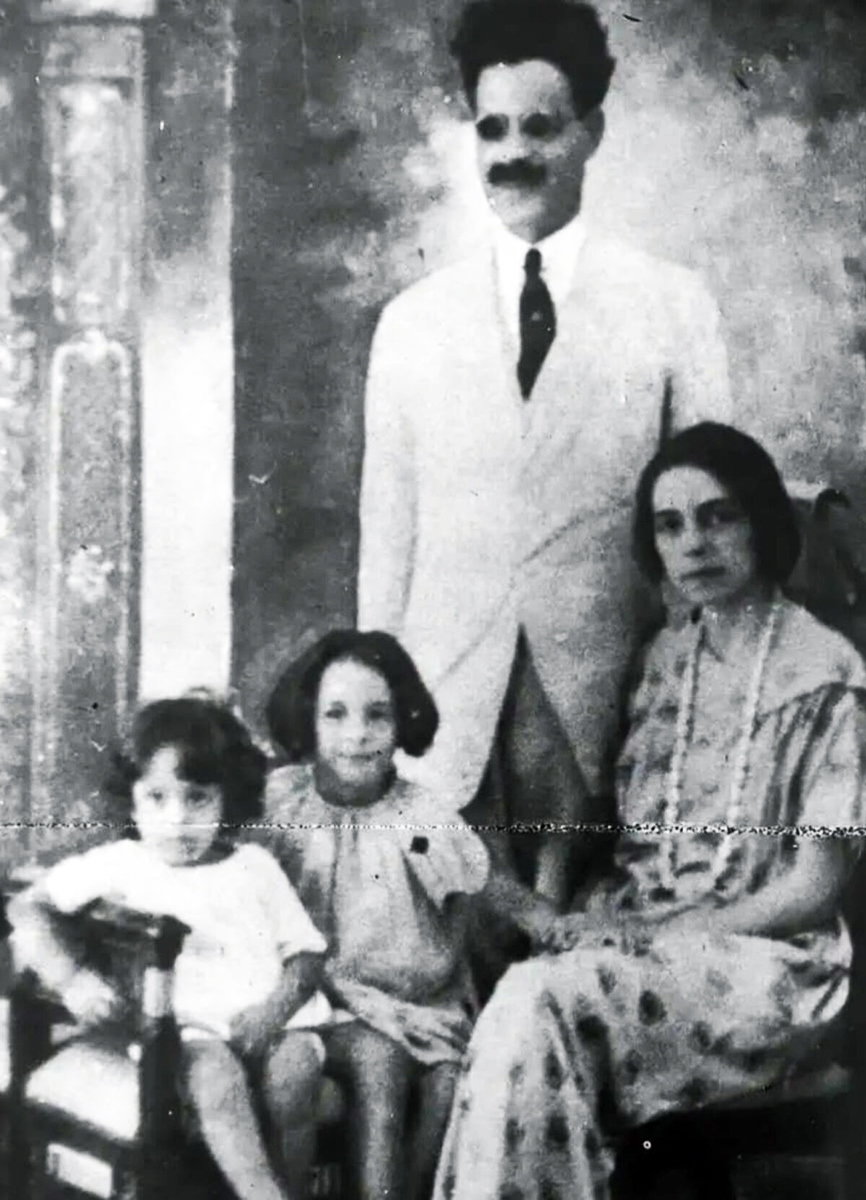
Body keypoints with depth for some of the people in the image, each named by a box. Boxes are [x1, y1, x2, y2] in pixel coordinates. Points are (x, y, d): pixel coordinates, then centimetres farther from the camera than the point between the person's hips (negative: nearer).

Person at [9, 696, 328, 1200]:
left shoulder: (255, 866, 11)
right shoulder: (121, 864, 6)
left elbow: (307, 954, 11)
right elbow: (28, 909, 3)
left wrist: (276, 1008, -10)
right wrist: (72, 978, -13)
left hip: (273, 1024, 2)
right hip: (190, 1028, -2)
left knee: (290, 1087, -28)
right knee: (218, 1079, -35)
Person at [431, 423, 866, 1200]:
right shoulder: (665, 658, 10)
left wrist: (658, 932, -17)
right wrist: (590, 916, -8)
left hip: (765, 959, -5)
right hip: (645, 938, 5)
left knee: (541, 1003, -30)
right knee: (533, 1001, -27)